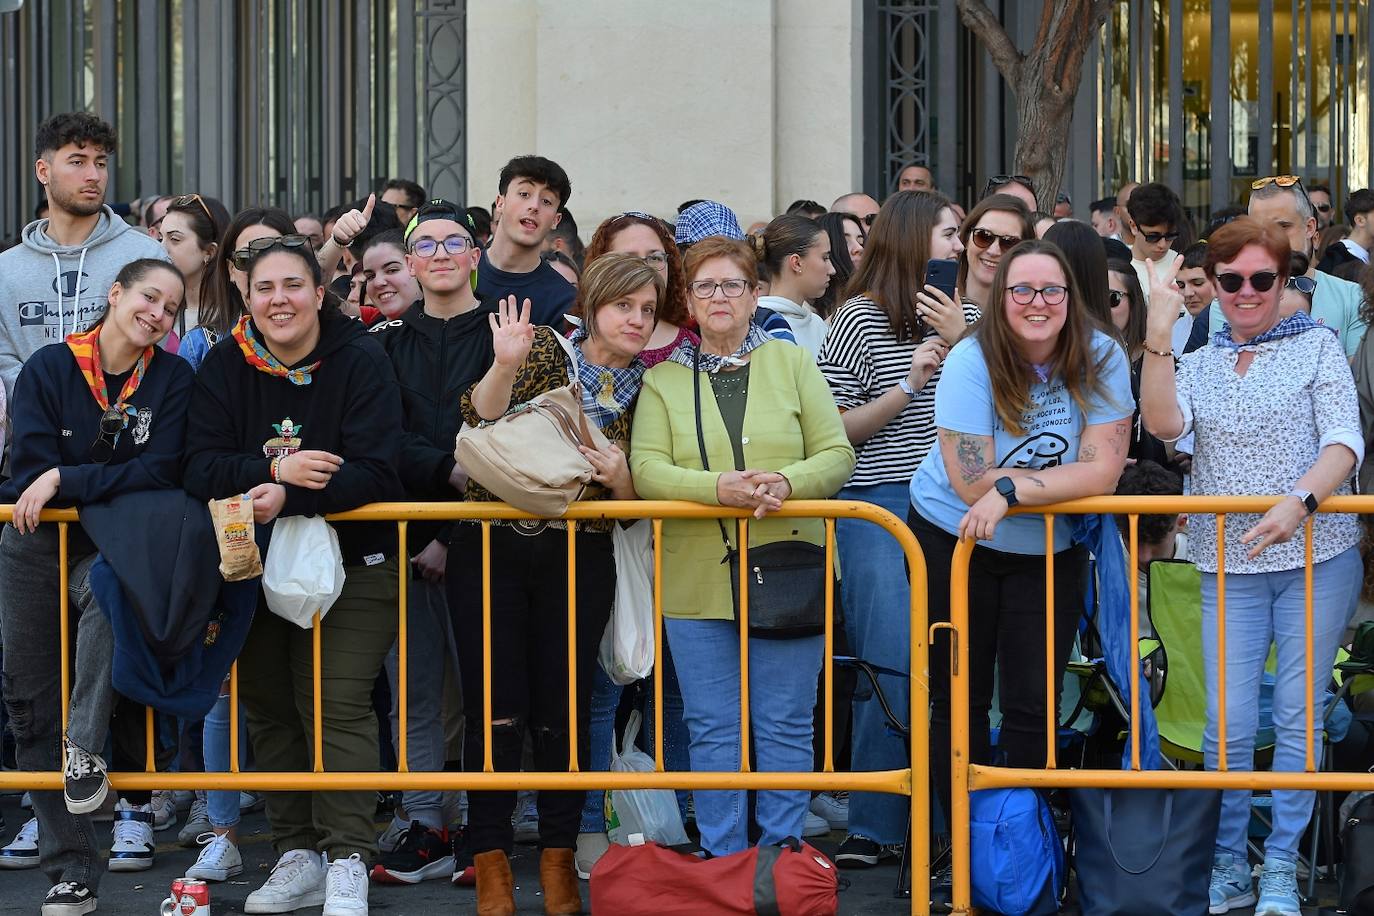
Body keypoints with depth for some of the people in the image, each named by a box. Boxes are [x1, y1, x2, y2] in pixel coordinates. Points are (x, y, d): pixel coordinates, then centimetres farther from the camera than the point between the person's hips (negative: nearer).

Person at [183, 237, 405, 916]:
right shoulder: (225, 365, 1)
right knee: (267, 706, 4)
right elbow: (200, 468, -7)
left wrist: (289, 498, -29)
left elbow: (376, 472, -18)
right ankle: (297, 855, 13)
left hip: (353, 561, -4)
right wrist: (275, 469, -24)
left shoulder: (360, 361, -8)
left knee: (337, 702, -14)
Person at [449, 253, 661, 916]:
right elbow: (477, 420, -14)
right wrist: (505, 364, -30)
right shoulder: (545, 350, -1)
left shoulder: (644, 389, 9)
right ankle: (491, 862, 6)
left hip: (579, 560, 3)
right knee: (496, 708, -3)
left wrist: (619, 476, -11)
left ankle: (559, 860, 14)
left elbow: (637, 501, 10)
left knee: (564, 710, 3)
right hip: (491, 551, -2)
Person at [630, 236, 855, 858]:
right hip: (696, 580, 1)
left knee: (784, 725, 2)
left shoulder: (793, 364, 9)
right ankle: (721, 862, 14)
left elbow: (837, 454, 4)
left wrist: (787, 482, -16)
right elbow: (646, 468, -4)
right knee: (712, 729, 4)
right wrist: (719, 487, -20)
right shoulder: (663, 379, 8)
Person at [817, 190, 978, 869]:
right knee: (892, 666, -9)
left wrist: (961, 343, -5)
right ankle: (873, 828, 0)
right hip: (879, 507, -4)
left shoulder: (966, 317, 15)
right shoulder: (860, 318, 0)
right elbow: (834, 430, -2)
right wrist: (908, 383, -11)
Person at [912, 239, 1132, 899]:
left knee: (1034, 705, 2)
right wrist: (1069, 480, -17)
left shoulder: (1100, 360, -12)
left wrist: (1011, 488, -28)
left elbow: (1102, 472, -19)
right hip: (955, 540, -1)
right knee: (961, 698, 6)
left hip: (1051, 550, 2)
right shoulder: (972, 362, -18)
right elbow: (973, 481, -23)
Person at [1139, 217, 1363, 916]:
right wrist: (1158, 332, -13)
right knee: (1228, 724, -2)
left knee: (1298, 717, 2)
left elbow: (1344, 439, -9)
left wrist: (1300, 501, -27)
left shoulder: (1316, 346, 3)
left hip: (1316, 556, -2)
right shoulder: (1198, 364, 14)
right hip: (1229, 565, 2)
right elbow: (1163, 423, -6)